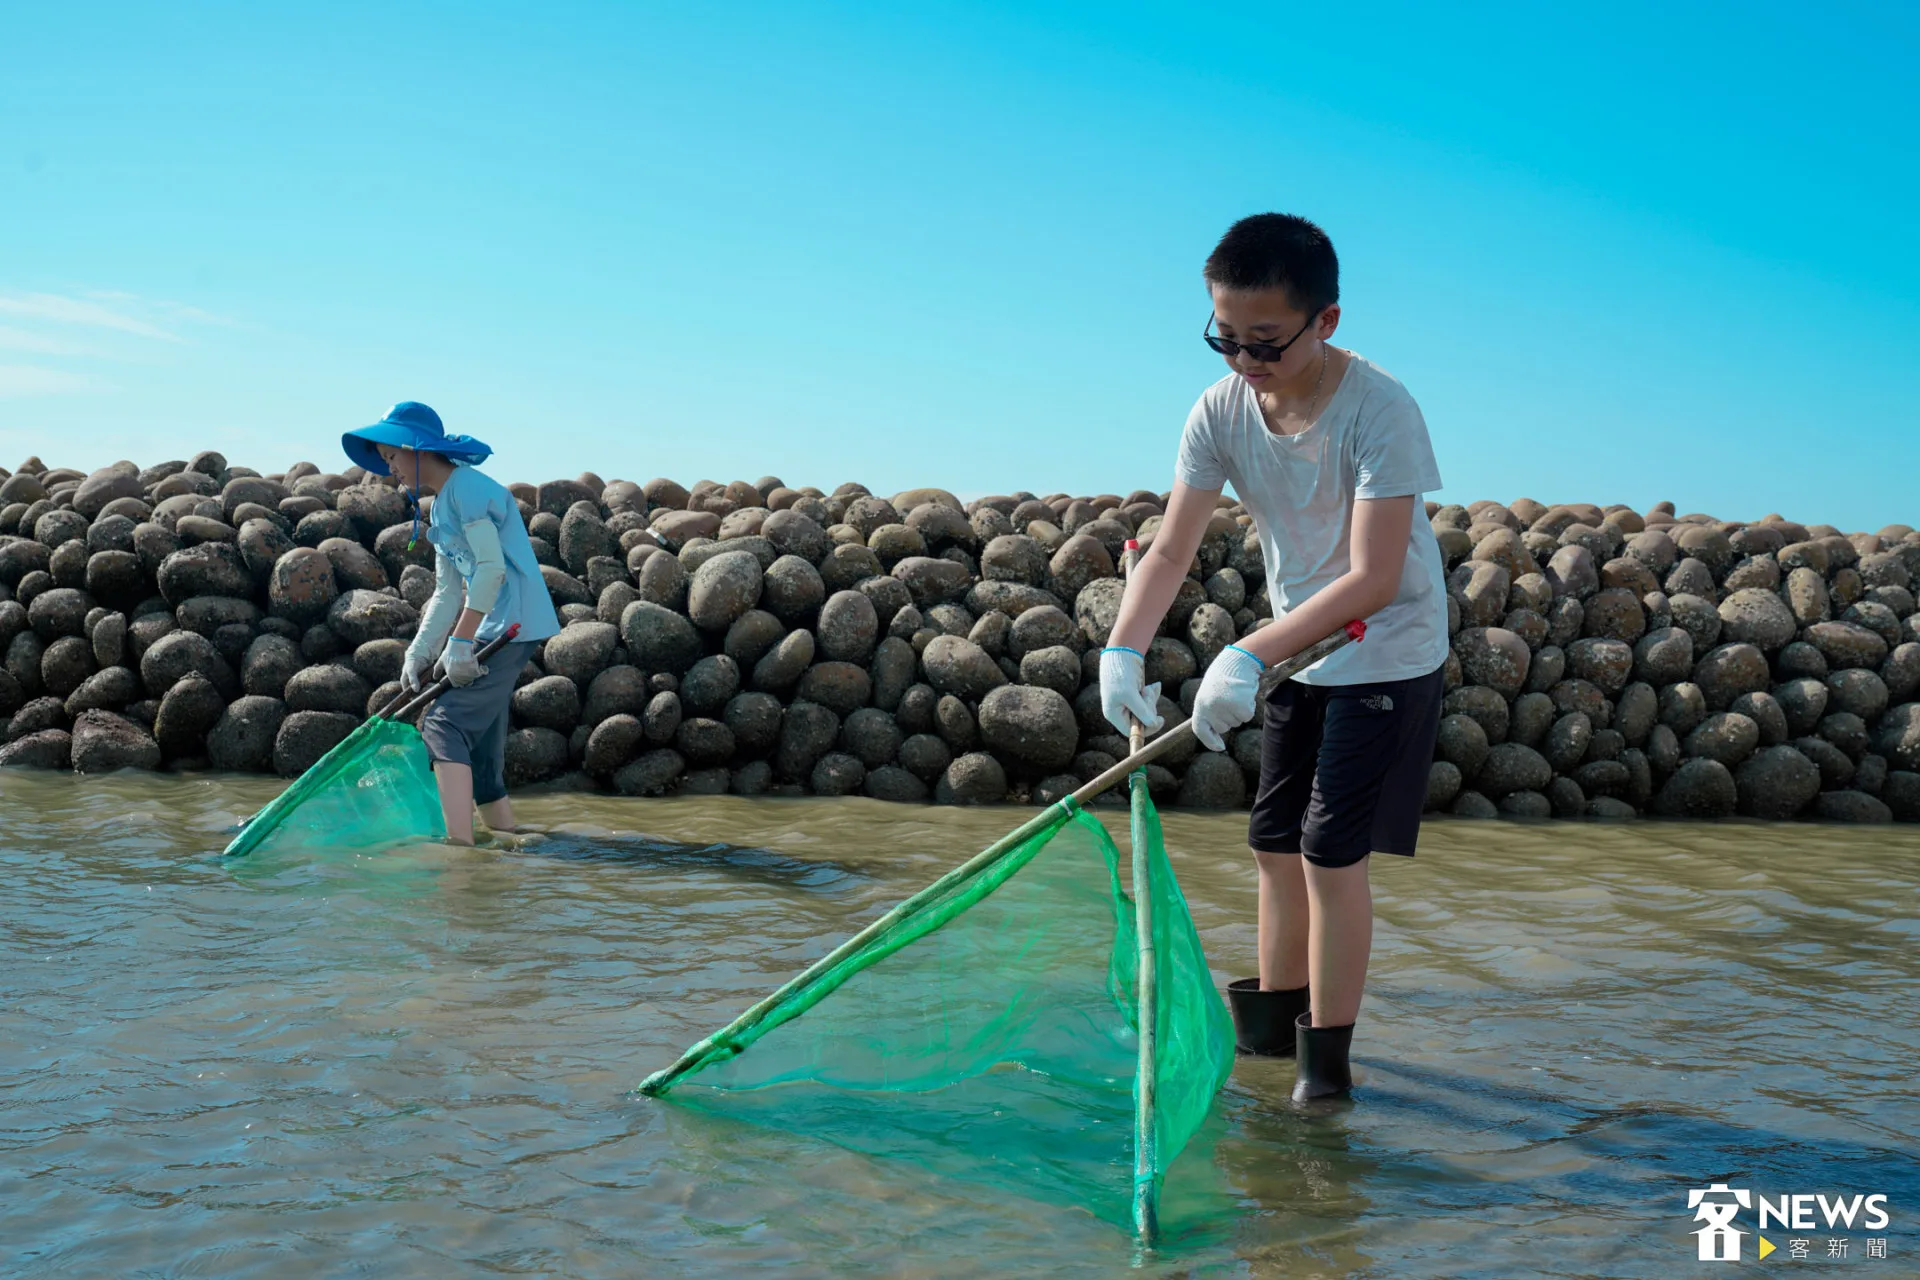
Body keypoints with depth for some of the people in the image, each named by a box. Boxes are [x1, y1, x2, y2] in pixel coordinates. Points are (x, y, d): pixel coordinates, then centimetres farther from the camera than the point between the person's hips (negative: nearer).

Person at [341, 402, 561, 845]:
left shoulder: (467, 486, -10)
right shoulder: (440, 506, 20)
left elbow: (492, 568, -20)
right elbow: (448, 593, 16)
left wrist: (460, 641, -22)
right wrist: (421, 651, 4)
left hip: (510, 626, -10)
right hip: (492, 631, 10)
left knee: (445, 723, -17)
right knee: (480, 747, 11)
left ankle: (460, 843, -25)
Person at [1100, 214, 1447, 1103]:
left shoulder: (1380, 411, -27)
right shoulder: (1222, 409, -10)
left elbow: (1372, 579, -31)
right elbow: (1171, 548, -10)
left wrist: (1249, 655, -38)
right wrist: (1122, 650, -26)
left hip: (1387, 655, -6)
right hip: (1296, 651, 6)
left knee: (1332, 852, -8)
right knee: (1275, 843, 13)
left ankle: (1326, 1053, 7)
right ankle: (1272, 1017, 31)